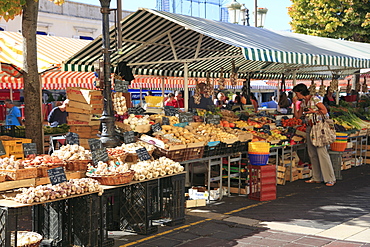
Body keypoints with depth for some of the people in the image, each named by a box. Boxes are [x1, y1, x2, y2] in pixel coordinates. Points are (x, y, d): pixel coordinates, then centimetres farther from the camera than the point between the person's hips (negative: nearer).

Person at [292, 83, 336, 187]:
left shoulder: (314, 99, -9)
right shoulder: (303, 102, 14)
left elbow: (324, 111, -14)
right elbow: (297, 116, 15)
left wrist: (312, 111, -12)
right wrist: (295, 104, 8)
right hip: (309, 128, 8)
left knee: (321, 152, -10)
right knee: (312, 154, 8)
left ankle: (330, 179, -5)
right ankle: (316, 178, 15)